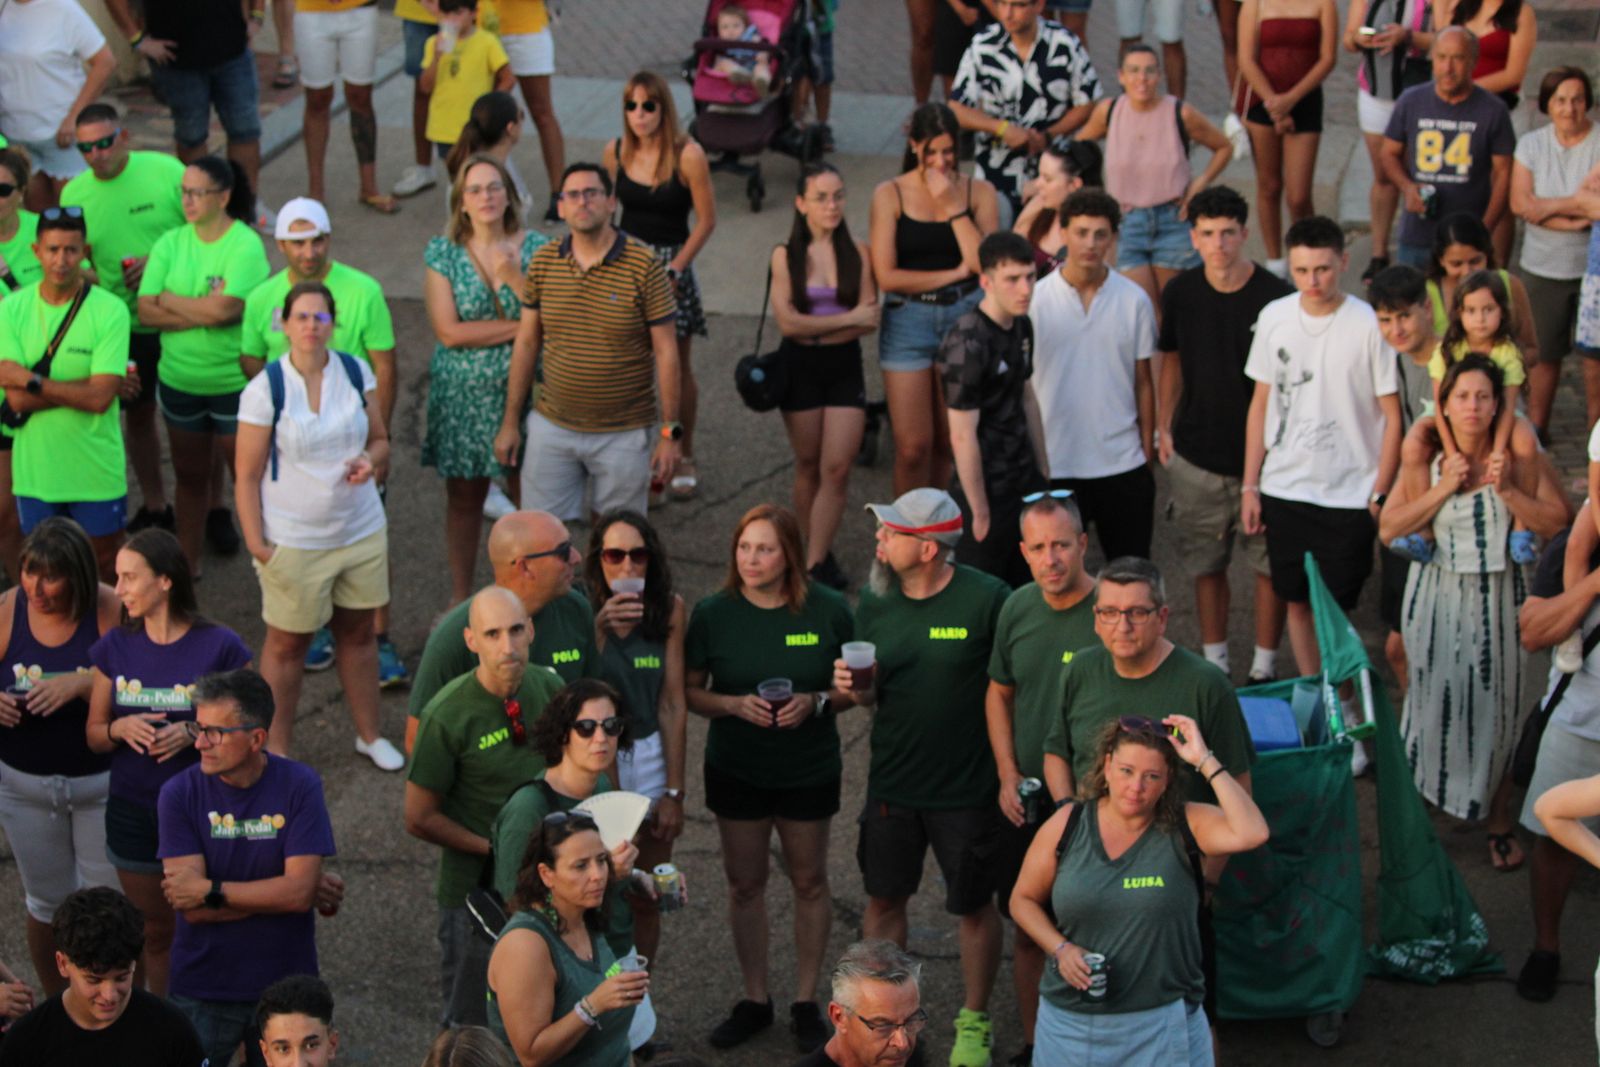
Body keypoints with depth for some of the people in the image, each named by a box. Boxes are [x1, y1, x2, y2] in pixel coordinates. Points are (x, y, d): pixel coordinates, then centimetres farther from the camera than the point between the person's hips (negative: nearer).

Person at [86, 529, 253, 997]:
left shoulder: (220, 647, -12)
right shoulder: (114, 647, -1)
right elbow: (94, 733, 6)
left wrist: (193, 734, -24)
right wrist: (121, 728, -16)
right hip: (133, 813, 3)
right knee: (155, 932, 15)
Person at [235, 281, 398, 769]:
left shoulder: (356, 373, 0)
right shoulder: (264, 390, -12)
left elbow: (380, 438, 11)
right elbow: (247, 476, -9)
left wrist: (372, 459, -13)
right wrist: (256, 544, -13)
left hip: (362, 529, 4)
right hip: (293, 541, -4)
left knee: (358, 632, 15)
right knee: (287, 642, 8)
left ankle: (370, 734, 31)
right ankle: (277, 747, 22)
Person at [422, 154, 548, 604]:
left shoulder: (536, 248, -2)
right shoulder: (443, 253, -3)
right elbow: (448, 331, -12)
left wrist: (514, 279, -21)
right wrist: (519, 327, -13)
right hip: (463, 395, 0)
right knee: (463, 499, 10)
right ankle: (459, 598, 24)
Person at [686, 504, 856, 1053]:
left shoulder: (828, 610, -11)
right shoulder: (713, 614, -9)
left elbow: (853, 685, -1)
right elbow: (689, 691, -3)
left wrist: (816, 702, -21)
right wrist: (735, 704, -21)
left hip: (809, 771, -1)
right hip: (735, 770, 1)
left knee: (809, 881, 11)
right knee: (745, 883, 10)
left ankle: (806, 1001, 26)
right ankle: (754, 1000, 26)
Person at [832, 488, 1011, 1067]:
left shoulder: (987, 599, -16)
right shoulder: (876, 605, -1)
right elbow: (872, 695, 9)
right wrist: (854, 686, -14)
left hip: (967, 785, -4)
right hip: (892, 781, 4)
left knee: (975, 906, 10)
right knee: (884, 898, 13)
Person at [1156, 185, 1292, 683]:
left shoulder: (1276, 297, -13)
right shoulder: (1181, 293, -1)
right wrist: (1164, 428, 7)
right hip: (1196, 455, 3)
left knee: (1269, 563, 7)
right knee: (1206, 564, 13)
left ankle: (1264, 666, 22)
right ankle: (1213, 662, 28)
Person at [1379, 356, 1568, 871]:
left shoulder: (1516, 457, -4)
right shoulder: (1426, 460, -3)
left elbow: (1556, 522, -6)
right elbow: (1390, 527, -7)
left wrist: (1508, 489, -19)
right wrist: (1442, 489, -16)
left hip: (1497, 597, 0)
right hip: (1438, 595, 0)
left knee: (1497, 707, 5)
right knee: (1433, 701, 7)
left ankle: (1500, 822, 20)